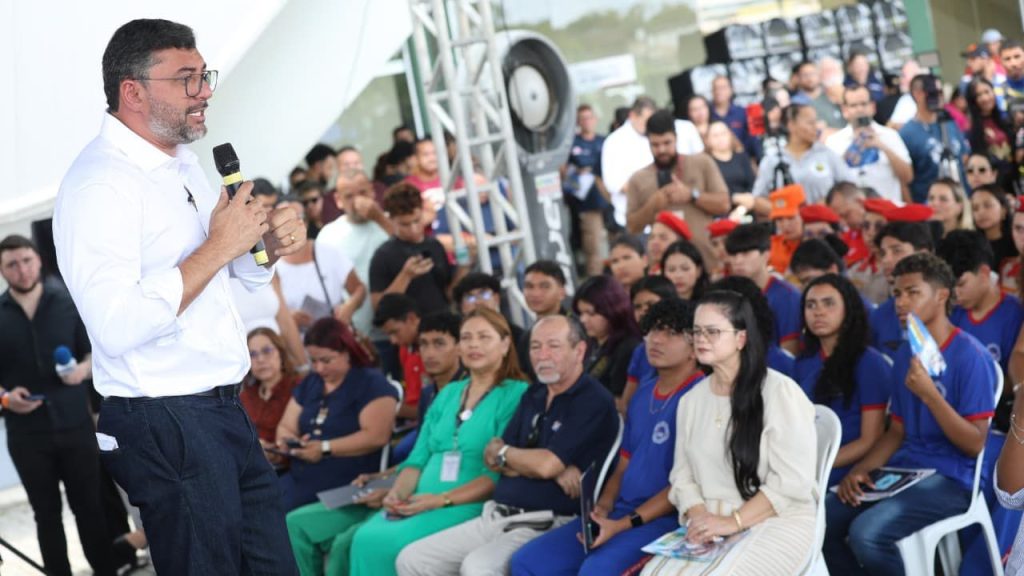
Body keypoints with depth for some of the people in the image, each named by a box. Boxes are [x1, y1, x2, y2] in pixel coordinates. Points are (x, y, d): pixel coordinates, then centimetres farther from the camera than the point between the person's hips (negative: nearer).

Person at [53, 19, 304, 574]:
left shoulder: (182, 163, 13)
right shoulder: (99, 183, -17)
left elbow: (240, 270, 28)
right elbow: (118, 326, -30)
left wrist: (272, 241, 4)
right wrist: (218, 247, -22)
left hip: (223, 411, 9)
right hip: (165, 424, -9)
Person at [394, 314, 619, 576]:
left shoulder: (594, 402, -10)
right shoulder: (533, 396, 16)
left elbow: (546, 464, -19)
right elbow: (494, 460, 9)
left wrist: (501, 451, 2)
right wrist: (556, 471, -10)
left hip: (544, 525, -9)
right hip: (495, 516, 9)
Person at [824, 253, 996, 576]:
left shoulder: (970, 356, -11)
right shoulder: (905, 355, 13)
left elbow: (975, 444, -14)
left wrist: (929, 394, -23)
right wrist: (861, 470, -1)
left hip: (951, 479, -7)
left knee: (867, 533, -29)